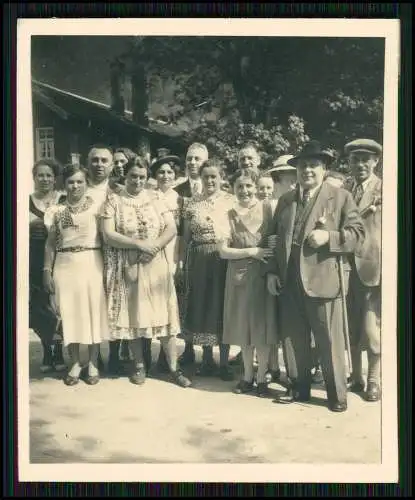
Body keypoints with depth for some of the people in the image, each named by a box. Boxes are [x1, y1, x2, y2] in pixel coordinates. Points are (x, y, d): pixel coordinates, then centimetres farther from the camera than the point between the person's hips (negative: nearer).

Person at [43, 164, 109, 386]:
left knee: (94, 312, 4)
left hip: (91, 265, -2)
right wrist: (47, 271, 4)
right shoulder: (56, 210, 7)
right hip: (65, 266, 2)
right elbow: (50, 243, 9)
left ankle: (93, 364, 18)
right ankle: (75, 363, 20)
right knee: (69, 314, 6)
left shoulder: (96, 206, -1)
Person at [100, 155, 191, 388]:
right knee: (133, 314, 7)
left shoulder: (155, 198, 5)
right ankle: (139, 365, 22)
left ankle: (174, 367, 9)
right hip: (127, 267, -1)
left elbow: (172, 229, 0)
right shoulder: (113, 200, -1)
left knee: (163, 313, 2)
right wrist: (140, 244, -18)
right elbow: (108, 235, -10)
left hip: (155, 265, 1)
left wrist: (154, 247, -16)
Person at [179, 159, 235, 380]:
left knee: (224, 307, 3)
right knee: (202, 307, 9)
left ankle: (224, 362, 15)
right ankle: (207, 359, 24)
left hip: (225, 260, -2)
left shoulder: (231, 201, 2)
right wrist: (181, 261, 0)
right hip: (199, 261, 2)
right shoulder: (191, 204, 7)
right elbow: (185, 236, 7)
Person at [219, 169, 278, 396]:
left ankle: (261, 378, 16)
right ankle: (247, 376, 24)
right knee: (243, 326, 10)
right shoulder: (230, 215, 1)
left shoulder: (267, 208, -2)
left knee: (263, 326, 3)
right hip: (239, 277, 2)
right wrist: (252, 252, -12)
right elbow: (223, 251, -3)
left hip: (264, 275, -2)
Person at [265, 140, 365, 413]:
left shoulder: (341, 197, 1)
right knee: (293, 339, 12)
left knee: (330, 341, 2)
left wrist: (329, 237, -20)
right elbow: (276, 238, 18)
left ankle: (337, 394, 16)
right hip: (289, 282, 5)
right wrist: (272, 271, 9)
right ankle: (299, 387, 27)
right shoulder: (285, 200, 15)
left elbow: (358, 234, -5)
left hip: (323, 281, -5)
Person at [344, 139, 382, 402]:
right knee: (352, 328, 12)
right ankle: (356, 378, 25)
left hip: (373, 266, -4)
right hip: (348, 267, 5)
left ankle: (374, 381, 14)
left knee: (372, 327, -3)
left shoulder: (385, 190, -1)